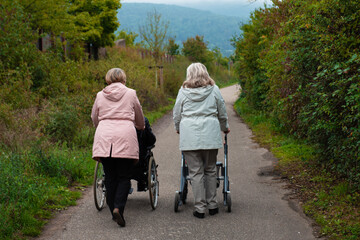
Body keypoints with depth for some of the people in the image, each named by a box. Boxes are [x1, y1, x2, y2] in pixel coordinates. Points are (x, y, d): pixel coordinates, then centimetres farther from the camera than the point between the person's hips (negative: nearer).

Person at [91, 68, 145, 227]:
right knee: (124, 177, 2)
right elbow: (140, 121, 21)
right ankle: (118, 208, -16)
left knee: (110, 177, 8)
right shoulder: (130, 94, 10)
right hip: (125, 138, -2)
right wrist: (140, 127, 43)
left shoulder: (100, 96, 14)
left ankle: (114, 212, 8)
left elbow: (94, 119, 24)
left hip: (103, 138, 2)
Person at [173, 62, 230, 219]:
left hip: (189, 136, -1)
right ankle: (212, 205, 16)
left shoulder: (183, 91, 6)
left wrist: (178, 129, 32)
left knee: (195, 172, 1)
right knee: (210, 170, 12)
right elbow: (222, 113, 15)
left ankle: (200, 208, 3)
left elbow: (176, 114, 12)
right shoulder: (213, 90, 7)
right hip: (210, 135, 1)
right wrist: (225, 128, 34)